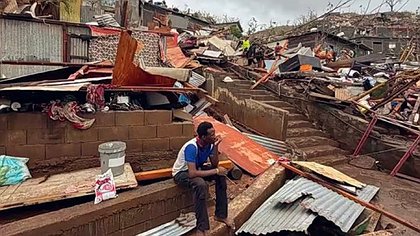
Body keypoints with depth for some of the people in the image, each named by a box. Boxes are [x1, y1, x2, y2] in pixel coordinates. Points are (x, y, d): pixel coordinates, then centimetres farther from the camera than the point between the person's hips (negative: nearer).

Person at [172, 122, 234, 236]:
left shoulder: (209, 144, -11)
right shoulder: (191, 147, -34)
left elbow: (214, 164, -9)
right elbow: (192, 173, -40)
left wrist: (216, 146, -23)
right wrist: (215, 171, -33)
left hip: (196, 168, 8)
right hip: (181, 173, -8)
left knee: (221, 174, -9)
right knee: (201, 184, -36)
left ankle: (220, 215, 2)